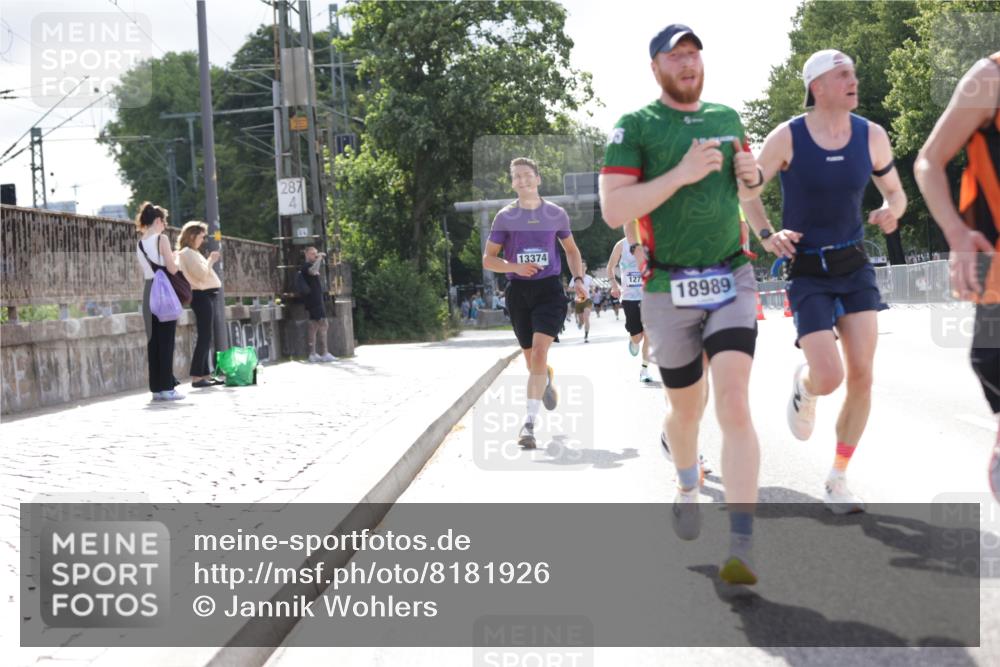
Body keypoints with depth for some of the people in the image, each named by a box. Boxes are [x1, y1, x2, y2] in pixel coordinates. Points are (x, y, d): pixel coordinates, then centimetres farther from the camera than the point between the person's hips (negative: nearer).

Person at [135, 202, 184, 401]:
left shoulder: (139, 245, 11)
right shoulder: (161, 239, -9)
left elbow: (146, 270, 10)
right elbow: (171, 268, -14)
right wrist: (179, 265, 7)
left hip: (148, 291, 6)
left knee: (153, 340, 7)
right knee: (166, 340, -4)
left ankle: (156, 387, 8)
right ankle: (167, 387, -5)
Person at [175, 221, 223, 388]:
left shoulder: (192, 253, 19)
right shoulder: (187, 253, -12)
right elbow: (202, 275, -19)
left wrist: (210, 262, 11)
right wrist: (211, 260, -7)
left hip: (206, 296, 11)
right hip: (201, 296, -11)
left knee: (206, 337, 11)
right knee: (204, 337, -11)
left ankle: (205, 374, 15)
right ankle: (196, 377, -13)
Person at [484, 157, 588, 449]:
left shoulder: (556, 214, 5)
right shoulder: (505, 216, 3)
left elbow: (572, 250, 20)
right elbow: (488, 259, 4)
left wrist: (578, 279, 5)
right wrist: (515, 267, -14)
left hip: (549, 288, -1)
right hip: (518, 290, 2)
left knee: (539, 352, -19)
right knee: (531, 358, 10)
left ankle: (529, 422, -20)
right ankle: (546, 382, 48)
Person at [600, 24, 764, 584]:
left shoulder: (728, 118, 11)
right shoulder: (635, 128, -3)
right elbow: (613, 211, -13)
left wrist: (751, 177, 3)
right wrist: (681, 174, -20)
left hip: (731, 282, 2)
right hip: (669, 289, -2)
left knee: (735, 405, -14)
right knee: (686, 410, 13)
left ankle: (743, 549, -17)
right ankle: (688, 486, 47)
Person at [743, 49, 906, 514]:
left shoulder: (871, 136, -3)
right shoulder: (787, 137, -12)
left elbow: (895, 191, 11)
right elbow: (748, 190, 0)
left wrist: (891, 211, -13)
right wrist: (767, 236, -16)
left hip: (854, 266, 3)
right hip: (807, 272, -3)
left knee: (861, 376, -5)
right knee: (828, 379, -15)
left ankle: (837, 480, 11)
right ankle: (802, 388, 26)